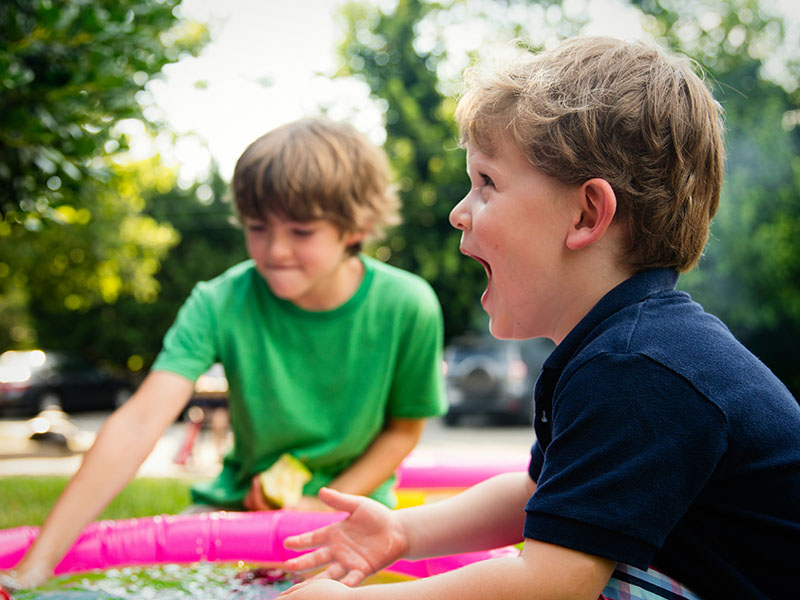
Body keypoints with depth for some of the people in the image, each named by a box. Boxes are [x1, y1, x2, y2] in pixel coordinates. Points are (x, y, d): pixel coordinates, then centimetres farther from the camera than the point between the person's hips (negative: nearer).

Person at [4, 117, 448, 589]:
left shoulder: (407, 308, -17)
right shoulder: (221, 303, -18)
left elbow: (404, 428, -1)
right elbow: (140, 423, -28)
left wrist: (326, 507, -15)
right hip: (244, 498, 1)